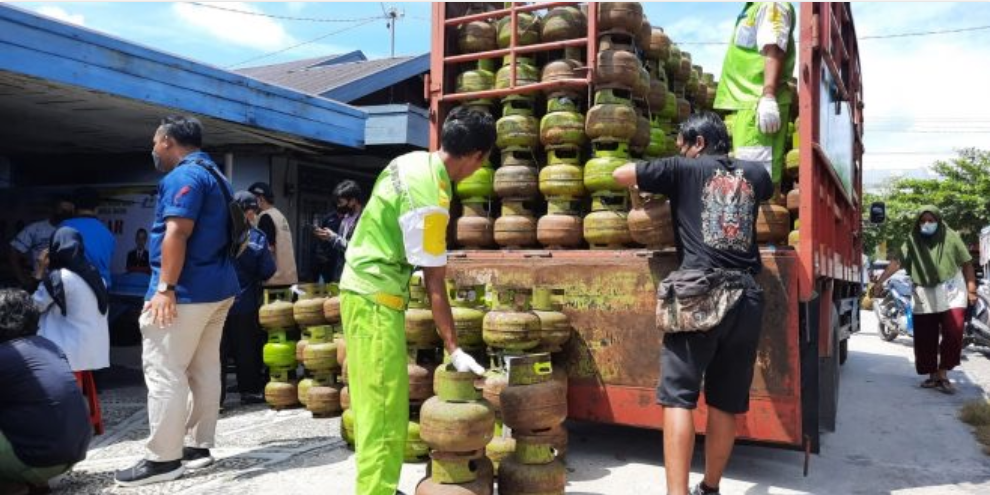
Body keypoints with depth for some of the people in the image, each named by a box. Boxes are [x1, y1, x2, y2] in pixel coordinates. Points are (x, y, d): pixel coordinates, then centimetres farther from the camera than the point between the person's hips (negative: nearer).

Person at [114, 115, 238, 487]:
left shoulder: (183, 176, -12)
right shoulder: (215, 176, 19)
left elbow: (177, 233, -22)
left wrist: (165, 287, -23)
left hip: (187, 292, -10)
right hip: (217, 288, 10)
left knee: (164, 373, -4)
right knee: (204, 370, 12)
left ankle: (163, 458, 1)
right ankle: (199, 447, 18)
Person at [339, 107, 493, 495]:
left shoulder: (411, 161, 3)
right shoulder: (430, 200, -24)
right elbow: (434, 284, -21)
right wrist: (454, 349, -15)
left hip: (364, 287, 10)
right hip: (376, 297, -10)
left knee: (377, 405, 17)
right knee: (384, 411, -6)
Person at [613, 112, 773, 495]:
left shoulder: (684, 169, 9)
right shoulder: (754, 173, 20)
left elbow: (620, 175, 14)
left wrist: (648, 185, 34)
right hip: (747, 296, 5)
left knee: (678, 395, -4)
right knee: (727, 402, 12)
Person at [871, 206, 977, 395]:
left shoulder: (951, 237, 0)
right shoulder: (912, 241, 1)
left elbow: (967, 263, 4)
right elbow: (897, 262, -9)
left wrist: (971, 289, 0)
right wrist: (880, 282, -20)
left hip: (951, 295, -1)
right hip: (924, 299, 1)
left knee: (953, 335, -10)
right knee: (925, 340, 5)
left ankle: (942, 374, -1)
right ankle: (933, 375, 20)